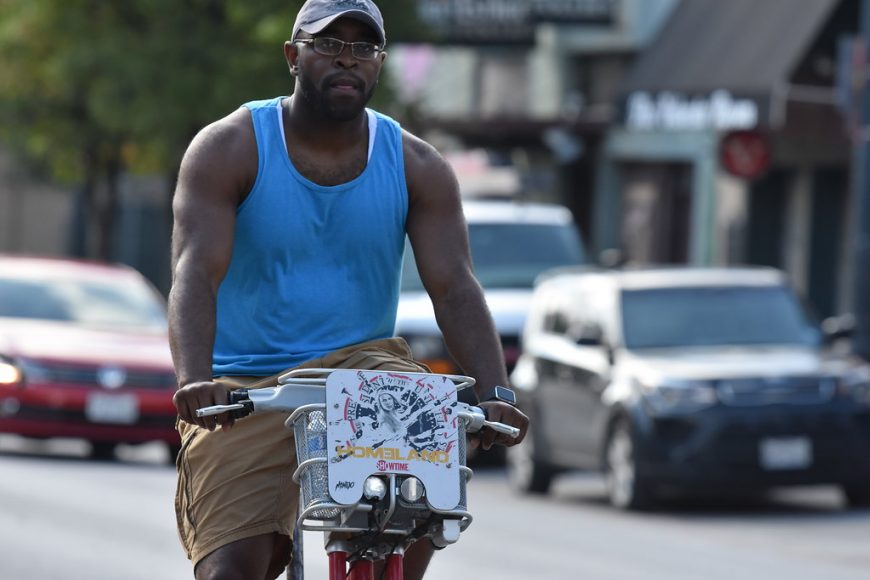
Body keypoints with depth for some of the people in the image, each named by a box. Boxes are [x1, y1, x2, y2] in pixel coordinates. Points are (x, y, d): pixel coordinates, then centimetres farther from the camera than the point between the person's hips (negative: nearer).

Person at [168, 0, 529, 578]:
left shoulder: (417, 168, 1)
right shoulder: (228, 150, -6)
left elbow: (455, 288, -7)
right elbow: (195, 275, -19)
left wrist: (495, 394, -25)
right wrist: (193, 381, -37)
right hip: (245, 392, -2)